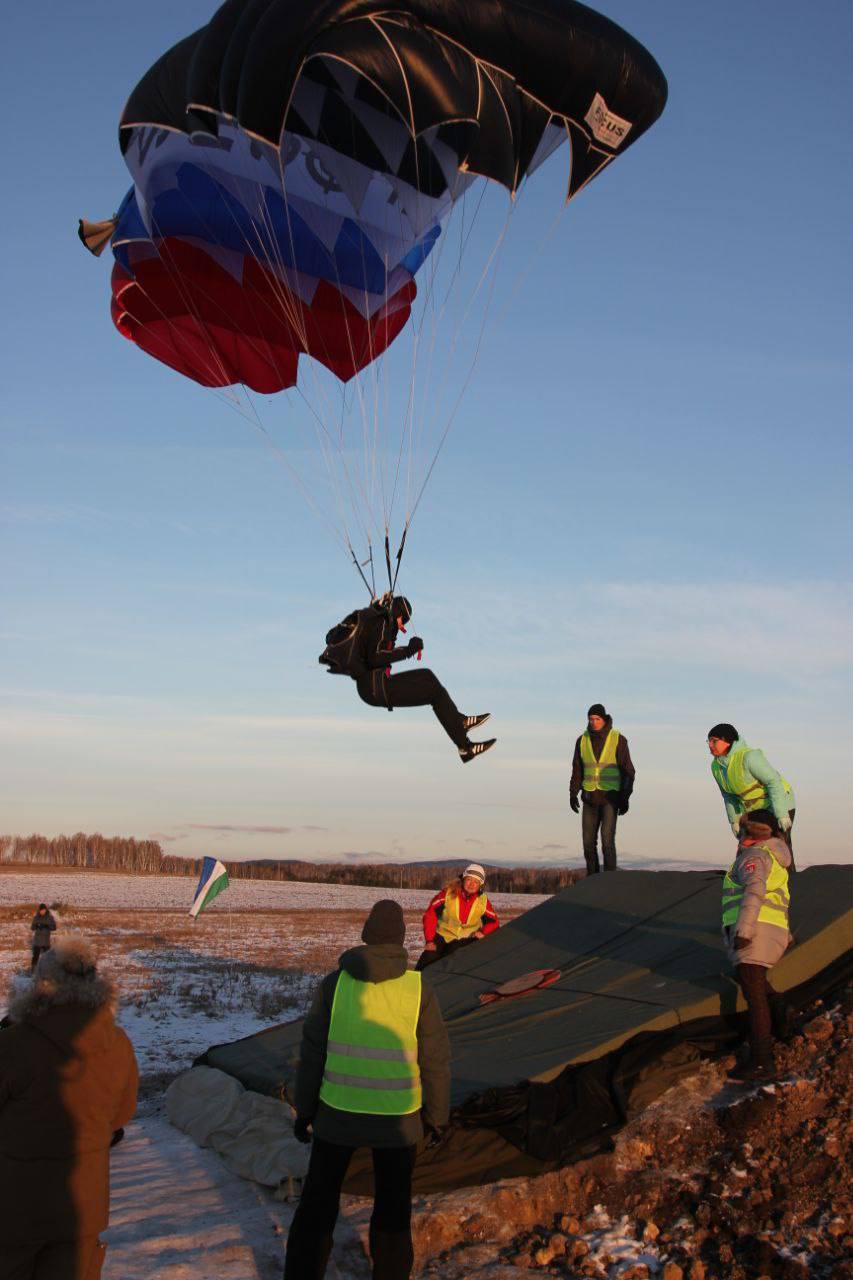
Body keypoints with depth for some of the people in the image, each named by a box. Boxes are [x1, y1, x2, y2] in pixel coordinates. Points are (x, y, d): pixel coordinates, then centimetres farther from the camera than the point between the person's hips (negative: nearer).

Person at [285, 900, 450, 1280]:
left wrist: (304, 1110, 8)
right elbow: (435, 1061, -5)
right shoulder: (418, 989, -10)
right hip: (398, 1119, 0)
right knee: (392, 1206, 18)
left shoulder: (335, 983, -8)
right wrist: (437, 1115, 8)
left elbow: (312, 1053, -4)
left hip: (337, 1114, 1)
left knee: (318, 1202, 16)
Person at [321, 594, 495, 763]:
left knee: (427, 675, 20)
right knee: (436, 692, -4)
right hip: (376, 688, -10)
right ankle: (465, 747, -1)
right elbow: (375, 658, -23)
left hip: (367, 685, 10)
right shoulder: (382, 623, -11)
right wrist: (407, 651, -22)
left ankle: (458, 720, 22)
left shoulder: (371, 619, 17)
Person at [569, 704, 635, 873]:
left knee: (607, 840, -14)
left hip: (611, 797, -4)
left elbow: (627, 770, -7)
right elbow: (577, 769, 8)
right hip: (590, 797, 4)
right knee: (588, 841, 2)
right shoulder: (583, 740, 2)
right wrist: (573, 793, -2)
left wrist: (625, 797, -14)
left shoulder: (618, 739, -9)